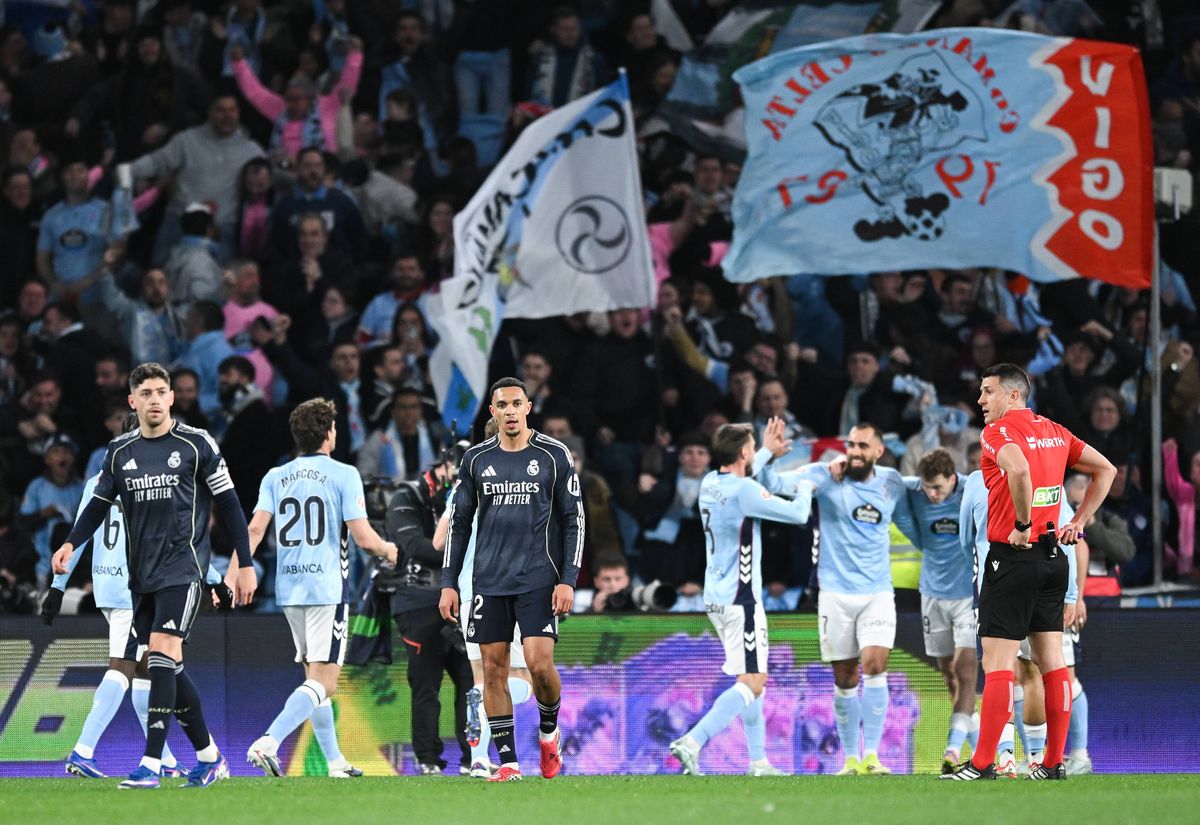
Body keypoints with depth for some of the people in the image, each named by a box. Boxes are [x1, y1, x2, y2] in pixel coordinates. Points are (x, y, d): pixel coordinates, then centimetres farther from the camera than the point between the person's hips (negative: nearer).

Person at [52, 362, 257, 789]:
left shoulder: (197, 444, -3)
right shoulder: (120, 451, 10)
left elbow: (228, 504, 1)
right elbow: (100, 503, 17)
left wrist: (245, 565, -1)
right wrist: (71, 543, -1)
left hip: (182, 567, -5)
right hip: (141, 574, 5)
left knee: (163, 654, -19)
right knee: (169, 668, 7)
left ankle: (151, 764, -23)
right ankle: (209, 758, 19)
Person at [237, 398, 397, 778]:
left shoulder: (276, 477, 8)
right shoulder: (343, 475, -5)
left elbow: (255, 528, -4)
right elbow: (362, 536, -9)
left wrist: (232, 577, -6)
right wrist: (387, 550, 12)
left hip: (289, 589, 6)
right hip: (327, 587, -6)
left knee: (315, 675, 18)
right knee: (323, 683, -8)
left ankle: (335, 761, 22)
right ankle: (268, 743, -27)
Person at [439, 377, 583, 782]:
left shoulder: (554, 455, 0)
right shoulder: (476, 459, 7)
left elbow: (573, 520, 1)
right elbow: (459, 522, 12)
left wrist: (568, 580, -8)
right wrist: (448, 584, 6)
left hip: (539, 579, -3)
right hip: (489, 581, 3)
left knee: (540, 664, -14)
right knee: (493, 668, 0)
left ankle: (549, 729, 16)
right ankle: (508, 761, 5)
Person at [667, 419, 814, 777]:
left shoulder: (710, 483, 8)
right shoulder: (743, 491, -18)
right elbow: (797, 514, -12)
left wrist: (767, 451, 40)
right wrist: (805, 487, 9)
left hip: (716, 597, 9)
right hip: (740, 600, -9)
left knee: (752, 679, 17)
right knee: (752, 683, -10)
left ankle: (758, 761, 16)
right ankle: (692, 742, -23)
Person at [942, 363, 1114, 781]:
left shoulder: (998, 432, -11)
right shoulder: (1054, 431, 12)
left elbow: (1019, 469, -33)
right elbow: (1105, 470, 20)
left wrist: (1022, 525, -21)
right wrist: (1078, 522, 17)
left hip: (1014, 558, -8)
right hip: (1053, 556, 8)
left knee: (996, 663, -6)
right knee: (1052, 660, 9)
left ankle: (982, 765, -7)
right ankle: (1054, 762, 10)